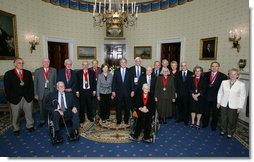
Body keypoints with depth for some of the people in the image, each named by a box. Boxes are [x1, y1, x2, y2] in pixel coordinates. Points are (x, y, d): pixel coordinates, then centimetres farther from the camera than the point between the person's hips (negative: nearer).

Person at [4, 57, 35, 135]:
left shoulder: (28, 73, 7)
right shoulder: (8, 74, -1)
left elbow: (31, 85, 6)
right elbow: (7, 88, -3)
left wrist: (31, 95, -1)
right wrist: (10, 98, -7)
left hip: (28, 98, 2)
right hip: (15, 99, -2)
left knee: (29, 114, 12)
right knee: (15, 115, 11)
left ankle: (30, 126, 31)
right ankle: (16, 129, 30)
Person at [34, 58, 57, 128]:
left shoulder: (54, 70, 5)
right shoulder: (37, 71, 4)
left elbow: (56, 81, 5)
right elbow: (35, 83, 4)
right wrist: (36, 94, -1)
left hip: (51, 91, 0)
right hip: (42, 92, 0)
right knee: (42, 107, 9)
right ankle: (42, 121, 27)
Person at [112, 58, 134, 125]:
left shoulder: (129, 71, 2)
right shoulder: (116, 71, 3)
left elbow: (131, 82, 2)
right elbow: (114, 82, 3)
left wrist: (132, 91, -4)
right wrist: (113, 91, -3)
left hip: (127, 92, 0)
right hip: (118, 92, 0)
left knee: (127, 106, 9)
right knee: (118, 106, 9)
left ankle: (126, 119, 25)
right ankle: (119, 120, 24)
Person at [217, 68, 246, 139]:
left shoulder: (241, 84, -6)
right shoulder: (224, 82, 0)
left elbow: (243, 97, -3)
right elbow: (220, 93, 7)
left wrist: (240, 107, -4)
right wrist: (218, 102, 6)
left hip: (234, 106, -2)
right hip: (224, 104, 2)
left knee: (232, 120, 8)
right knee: (223, 118, 12)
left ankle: (230, 133, 28)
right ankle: (223, 130, 32)